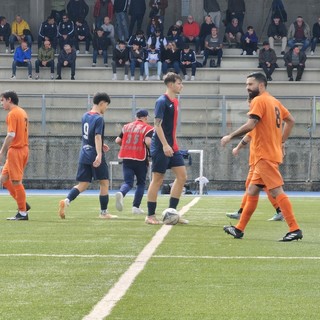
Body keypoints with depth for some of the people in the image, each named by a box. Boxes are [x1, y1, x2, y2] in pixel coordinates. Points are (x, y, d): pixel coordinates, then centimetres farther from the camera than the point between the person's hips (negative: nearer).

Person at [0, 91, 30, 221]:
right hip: (24, 149, 9)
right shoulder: (22, 112, 16)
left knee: (16, 182, -4)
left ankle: (23, 213, -1)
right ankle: (23, 205, 11)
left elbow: (11, 135, -19)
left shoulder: (12, 114, -12)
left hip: (15, 150, -9)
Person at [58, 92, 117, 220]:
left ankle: (66, 201, -18)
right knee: (104, 183, 7)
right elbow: (97, 137, -23)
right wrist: (99, 154, -31)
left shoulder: (85, 116, 12)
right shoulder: (99, 119, -12)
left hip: (84, 155, 7)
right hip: (94, 155, -7)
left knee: (83, 185, 6)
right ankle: (104, 212, 11)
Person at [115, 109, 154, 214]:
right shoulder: (147, 128, -2)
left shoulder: (126, 127, 12)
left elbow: (118, 140, 10)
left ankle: (121, 194, -31)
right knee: (141, 183, 14)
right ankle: (136, 207, 7)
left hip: (126, 158, 3)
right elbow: (148, 142, -18)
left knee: (128, 183, 3)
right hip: (140, 159, -3)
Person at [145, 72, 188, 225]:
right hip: (161, 147, -9)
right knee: (157, 179, -3)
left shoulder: (174, 101, 13)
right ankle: (150, 216, 4)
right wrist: (165, 145, -23)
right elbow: (157, 125, -18)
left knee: (182, 176, 3)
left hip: (172, 147, 9)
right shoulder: (162, 101, -13)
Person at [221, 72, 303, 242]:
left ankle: (294, 229, -14)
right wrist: (281, 141, 20)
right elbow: (290, 120, 21)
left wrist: (230, 136, -13)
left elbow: (250, 125, -22)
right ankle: (239, 229, 17)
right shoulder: (274, 101, 15)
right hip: (270, 154, 10)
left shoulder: (258, 101, -11)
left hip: (266, 156, -10)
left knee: (277, 192, -11)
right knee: (252, 191, 13)